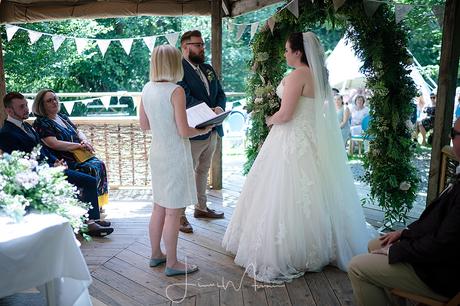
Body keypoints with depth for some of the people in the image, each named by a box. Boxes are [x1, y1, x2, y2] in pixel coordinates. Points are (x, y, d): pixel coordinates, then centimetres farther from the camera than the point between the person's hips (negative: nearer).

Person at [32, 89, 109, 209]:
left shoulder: (63, 117, 20)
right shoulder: (41, 123, -4)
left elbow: (78, 132, 22)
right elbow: (54, 144, -16)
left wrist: (85, 141, -1)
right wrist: (79, 145, -16)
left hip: (81, 155, 7)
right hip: (65, 160, -7)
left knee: (100, 164, -18)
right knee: (91, 169, -27)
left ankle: (99, 203, -15)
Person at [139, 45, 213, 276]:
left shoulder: (147, 89, 4)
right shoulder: (176, 91, -17)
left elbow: (144, 124, 11)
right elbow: (184, 132, -19)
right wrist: (203, 130, -1)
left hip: (156, 153, 8)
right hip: (175, 156, -7)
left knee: (159, 207, 19)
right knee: (173, 212, 3)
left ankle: (156, 254, 33)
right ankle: (172, 263, 16)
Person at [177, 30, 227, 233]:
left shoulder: (208, 69, 14)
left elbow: (220, 94, 10)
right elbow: (187, 99, -22)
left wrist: (219, 108, -11)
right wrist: (210, 111, -27)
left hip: (212, 131, 9)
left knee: (203, 171, 20)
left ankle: (201, 207, 36)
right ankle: (180, 215, 15)